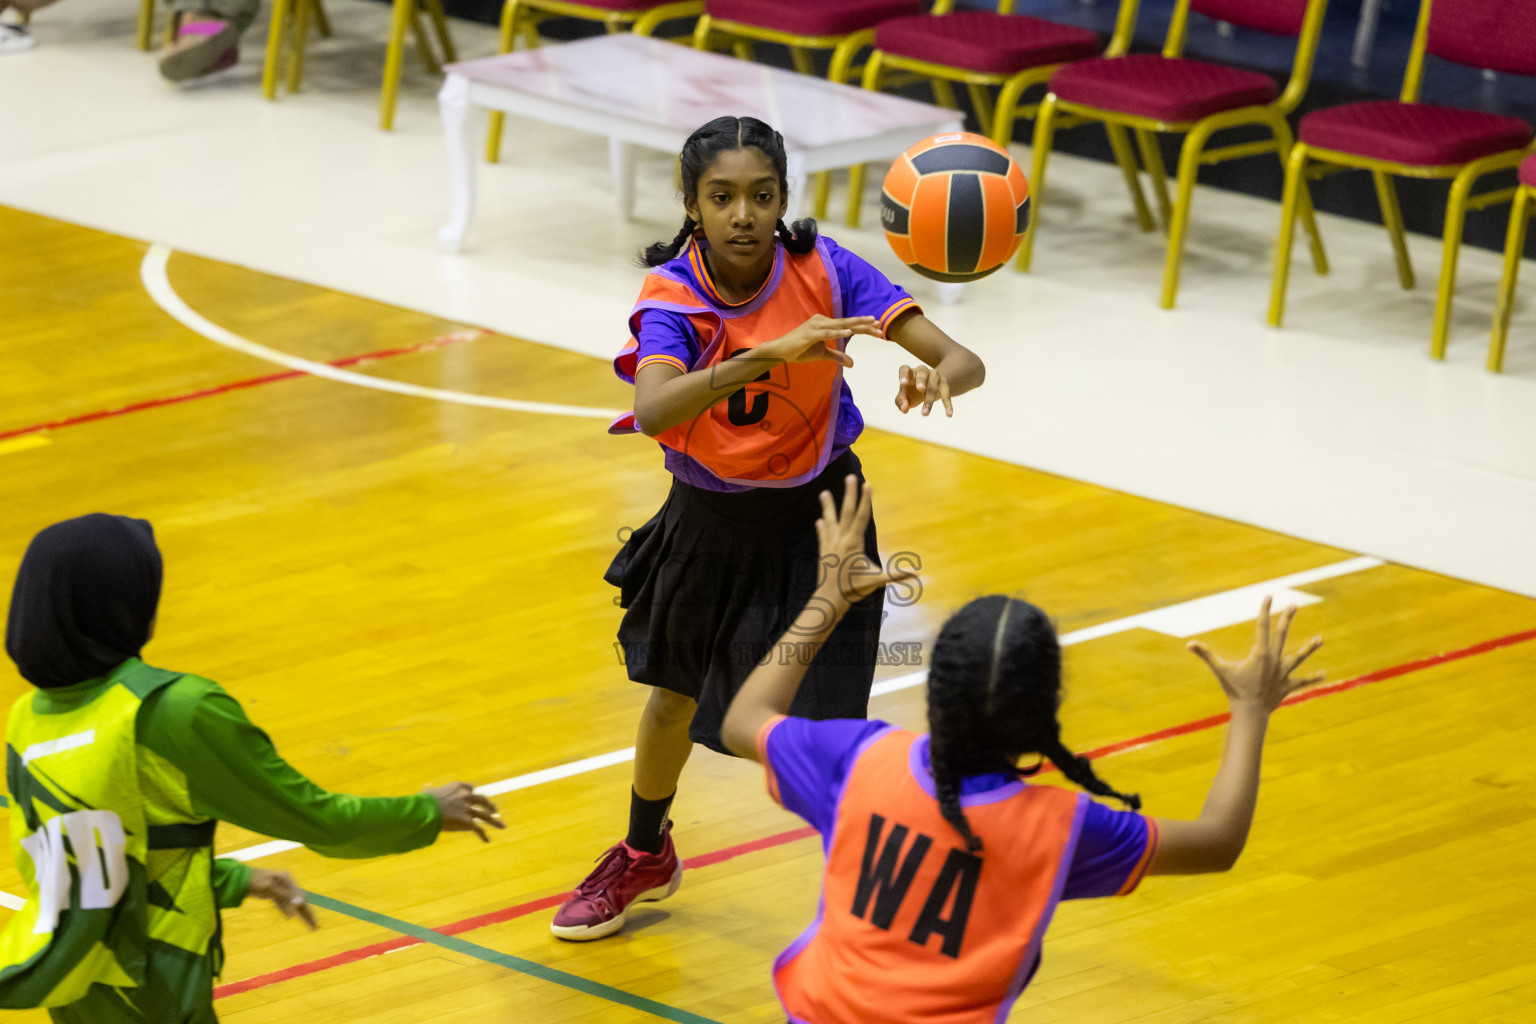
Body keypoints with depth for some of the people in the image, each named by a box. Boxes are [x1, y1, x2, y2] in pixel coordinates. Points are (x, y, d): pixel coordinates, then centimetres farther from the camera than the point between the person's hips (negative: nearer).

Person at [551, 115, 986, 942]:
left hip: (814, 525, -2)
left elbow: (963, 360, -27)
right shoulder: (672, 294, -22)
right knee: (674, 695, 24)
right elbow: (656, 409, -43)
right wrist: (771, 354, -56)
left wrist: (937, 378, -52)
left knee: (816, 737, -13)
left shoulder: (824, 271, -22)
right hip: (708, 522, 2)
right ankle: (644, 858, 52)